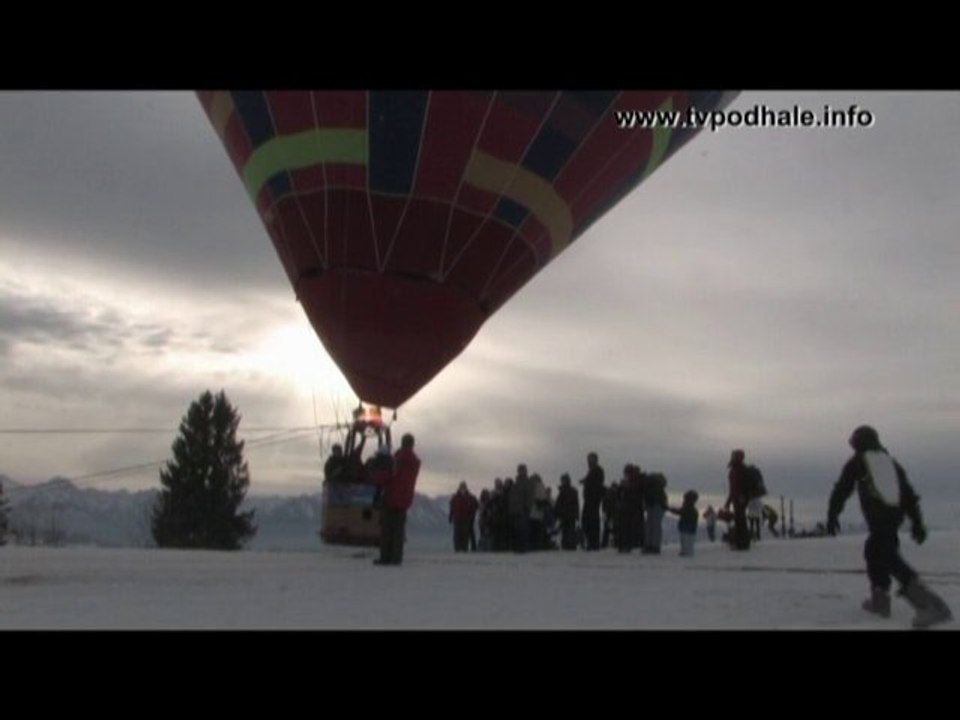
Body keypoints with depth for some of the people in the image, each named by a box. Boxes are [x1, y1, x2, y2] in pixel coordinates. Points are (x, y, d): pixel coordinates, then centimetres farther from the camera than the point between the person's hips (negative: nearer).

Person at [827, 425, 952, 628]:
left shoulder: (856, 463, 7)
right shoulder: (892, 463, 21)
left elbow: (841, 490, 5)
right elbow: (909, 493, 15)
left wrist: (832, 515, 14)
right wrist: (917, 522, 15)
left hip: (877, 518, -7)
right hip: (895, 515, 7)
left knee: (890, 558, -13)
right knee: (874, 550, 24)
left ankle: (931, 605, -26)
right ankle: (879, 599, 25)